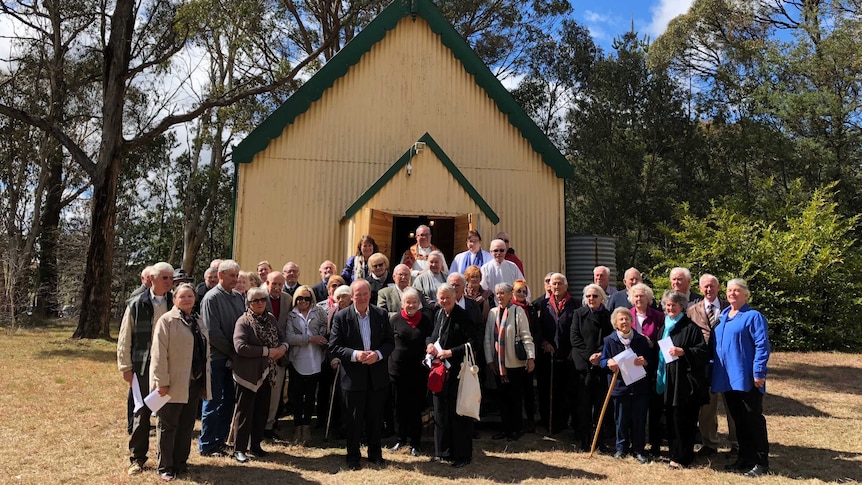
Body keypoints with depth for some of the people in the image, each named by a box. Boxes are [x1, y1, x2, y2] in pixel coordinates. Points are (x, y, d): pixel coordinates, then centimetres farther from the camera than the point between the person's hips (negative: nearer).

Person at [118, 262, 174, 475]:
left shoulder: (175, 304, 4)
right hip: (143, 366, -2)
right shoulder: (137, 305, -1)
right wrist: (126, 367, -2)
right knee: (141, 412, 4)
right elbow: (125, 338, 1)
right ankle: (137, 458, 17)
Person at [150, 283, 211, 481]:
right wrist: (162, 382, -19)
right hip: (174, 384, -7)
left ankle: (181, 462, 26)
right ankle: (165, 467, 16)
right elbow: (159, 353, -14)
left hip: (195, 383, 7)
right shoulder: (167, 320, -10)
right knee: (168, 426, 5)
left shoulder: (197, 321, 13)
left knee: (187, 426, 14)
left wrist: (205, 379, 14)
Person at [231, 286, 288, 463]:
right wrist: (267, 351, -21)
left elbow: (281, 336, 18)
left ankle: (255, 444, 28)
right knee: (245, 412, 2)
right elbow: (240, 347, -24)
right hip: (248, 374, -6)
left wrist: (283, 346, -6)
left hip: (266, 373, 6)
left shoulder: (270, 319, 7)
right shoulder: (243, 321, -13)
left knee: (262, 410, 14)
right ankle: (239, 449, 12)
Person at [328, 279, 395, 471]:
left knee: (375, 417, 13)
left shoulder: (381, 315, 0)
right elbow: (334, 347, -8)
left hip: (377, 376, 2)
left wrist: (378, 354, -16)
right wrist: (355, 354, -22)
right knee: (353, 419, 9)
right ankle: (353, 456, 26)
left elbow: (390, 342, 3)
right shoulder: (341, 317, -7)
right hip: (353, 376, -2)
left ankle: (375, 453, 31)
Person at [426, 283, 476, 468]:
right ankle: (443, 451, 27)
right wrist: (429, 343, -1)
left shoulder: (463, 316, -13)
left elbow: (472, 342, -16)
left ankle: (463, 455, 13)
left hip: (457, 371, -7)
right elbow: (430, 335, 21)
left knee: (458, 412, 0)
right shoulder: (438, 314, 8)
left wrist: (451, 352, -20)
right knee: (441, 410, 14)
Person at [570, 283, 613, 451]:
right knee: (583, 404, 0)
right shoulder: (578, 314, 5)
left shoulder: (608, 316, 8)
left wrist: (601, 354, -11)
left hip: (603, 365, 1)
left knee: (601, 403, 2)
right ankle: (584, 442, 7)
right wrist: (589, 356, -11)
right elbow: (575, 338, -2)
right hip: (583, 364, -1)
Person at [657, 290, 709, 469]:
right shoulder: (664, 327, 14)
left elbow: (704, 352, -12)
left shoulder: (691, 327, -7)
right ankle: (675, 452, 20)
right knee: (671, 418, 10)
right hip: (668, 381, 7)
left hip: (685, 381, -7)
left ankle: (681, 457, 5)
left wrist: (683, 352, -23)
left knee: (682, 419, -4)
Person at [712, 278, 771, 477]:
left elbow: (762, 346, -13)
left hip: (746, 378, -7)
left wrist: (759, 373, -19)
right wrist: (712, 369, 15)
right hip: (727, 378, 7)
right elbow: (715, 345, 20)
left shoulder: (753, 316, -7)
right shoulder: (722, 316, 15)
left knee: (754, 419, -1)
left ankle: (761, 463, 8)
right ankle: (745, 458, 23)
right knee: (738, 419, 14)